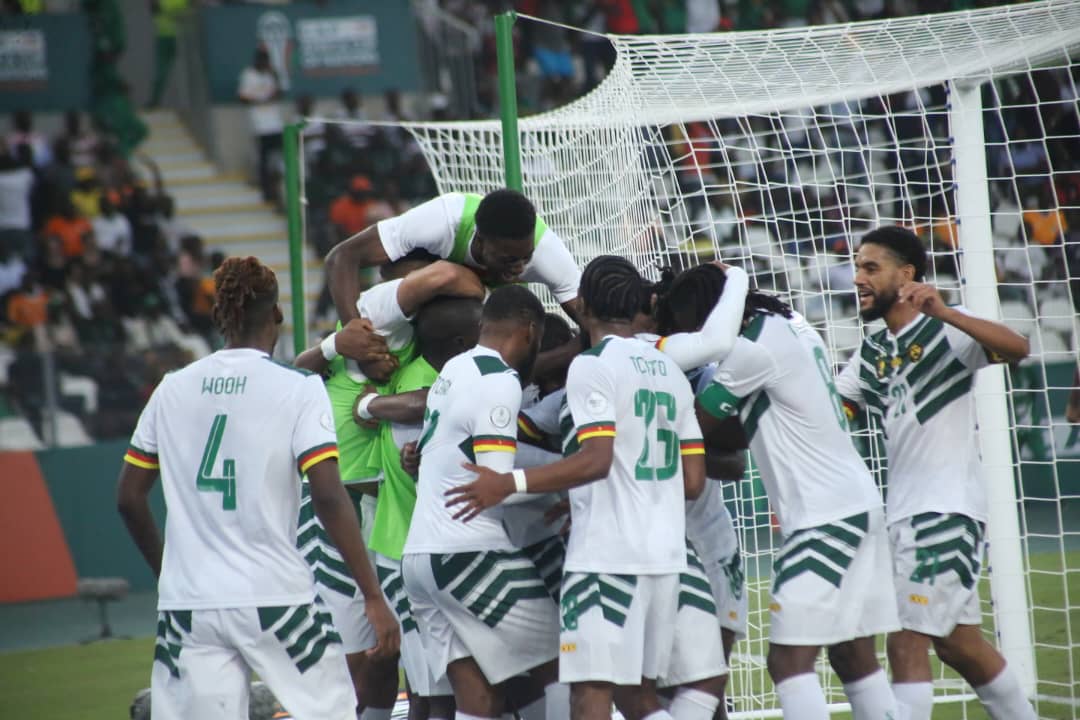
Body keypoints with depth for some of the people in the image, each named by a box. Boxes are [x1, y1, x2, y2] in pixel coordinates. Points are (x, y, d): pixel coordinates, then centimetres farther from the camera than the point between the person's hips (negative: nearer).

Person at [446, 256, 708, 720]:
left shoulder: (592, 365, -7)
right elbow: (693, 481, 15)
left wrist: (509, 484, -19)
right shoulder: (670, 370, 16)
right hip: (665, 555, 8)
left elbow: (597, 460, -20)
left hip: (607, 555, -8)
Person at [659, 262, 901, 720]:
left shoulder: (752, 350, -14)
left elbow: (699, 425, -4)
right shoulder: (790, 326, 13)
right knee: (853, 656, 10)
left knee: (789, 660, -12)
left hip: (823, 518, -10)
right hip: (858, 504, 10)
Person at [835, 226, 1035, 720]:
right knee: (960, 646, 16)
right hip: (906, 513, 9)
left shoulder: (945, 332, -9)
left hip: (947, 510, -9)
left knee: (906, 644, -13)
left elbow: (1017, 348, -27)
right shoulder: (872, 354, 15)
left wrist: (944, 313, -38)